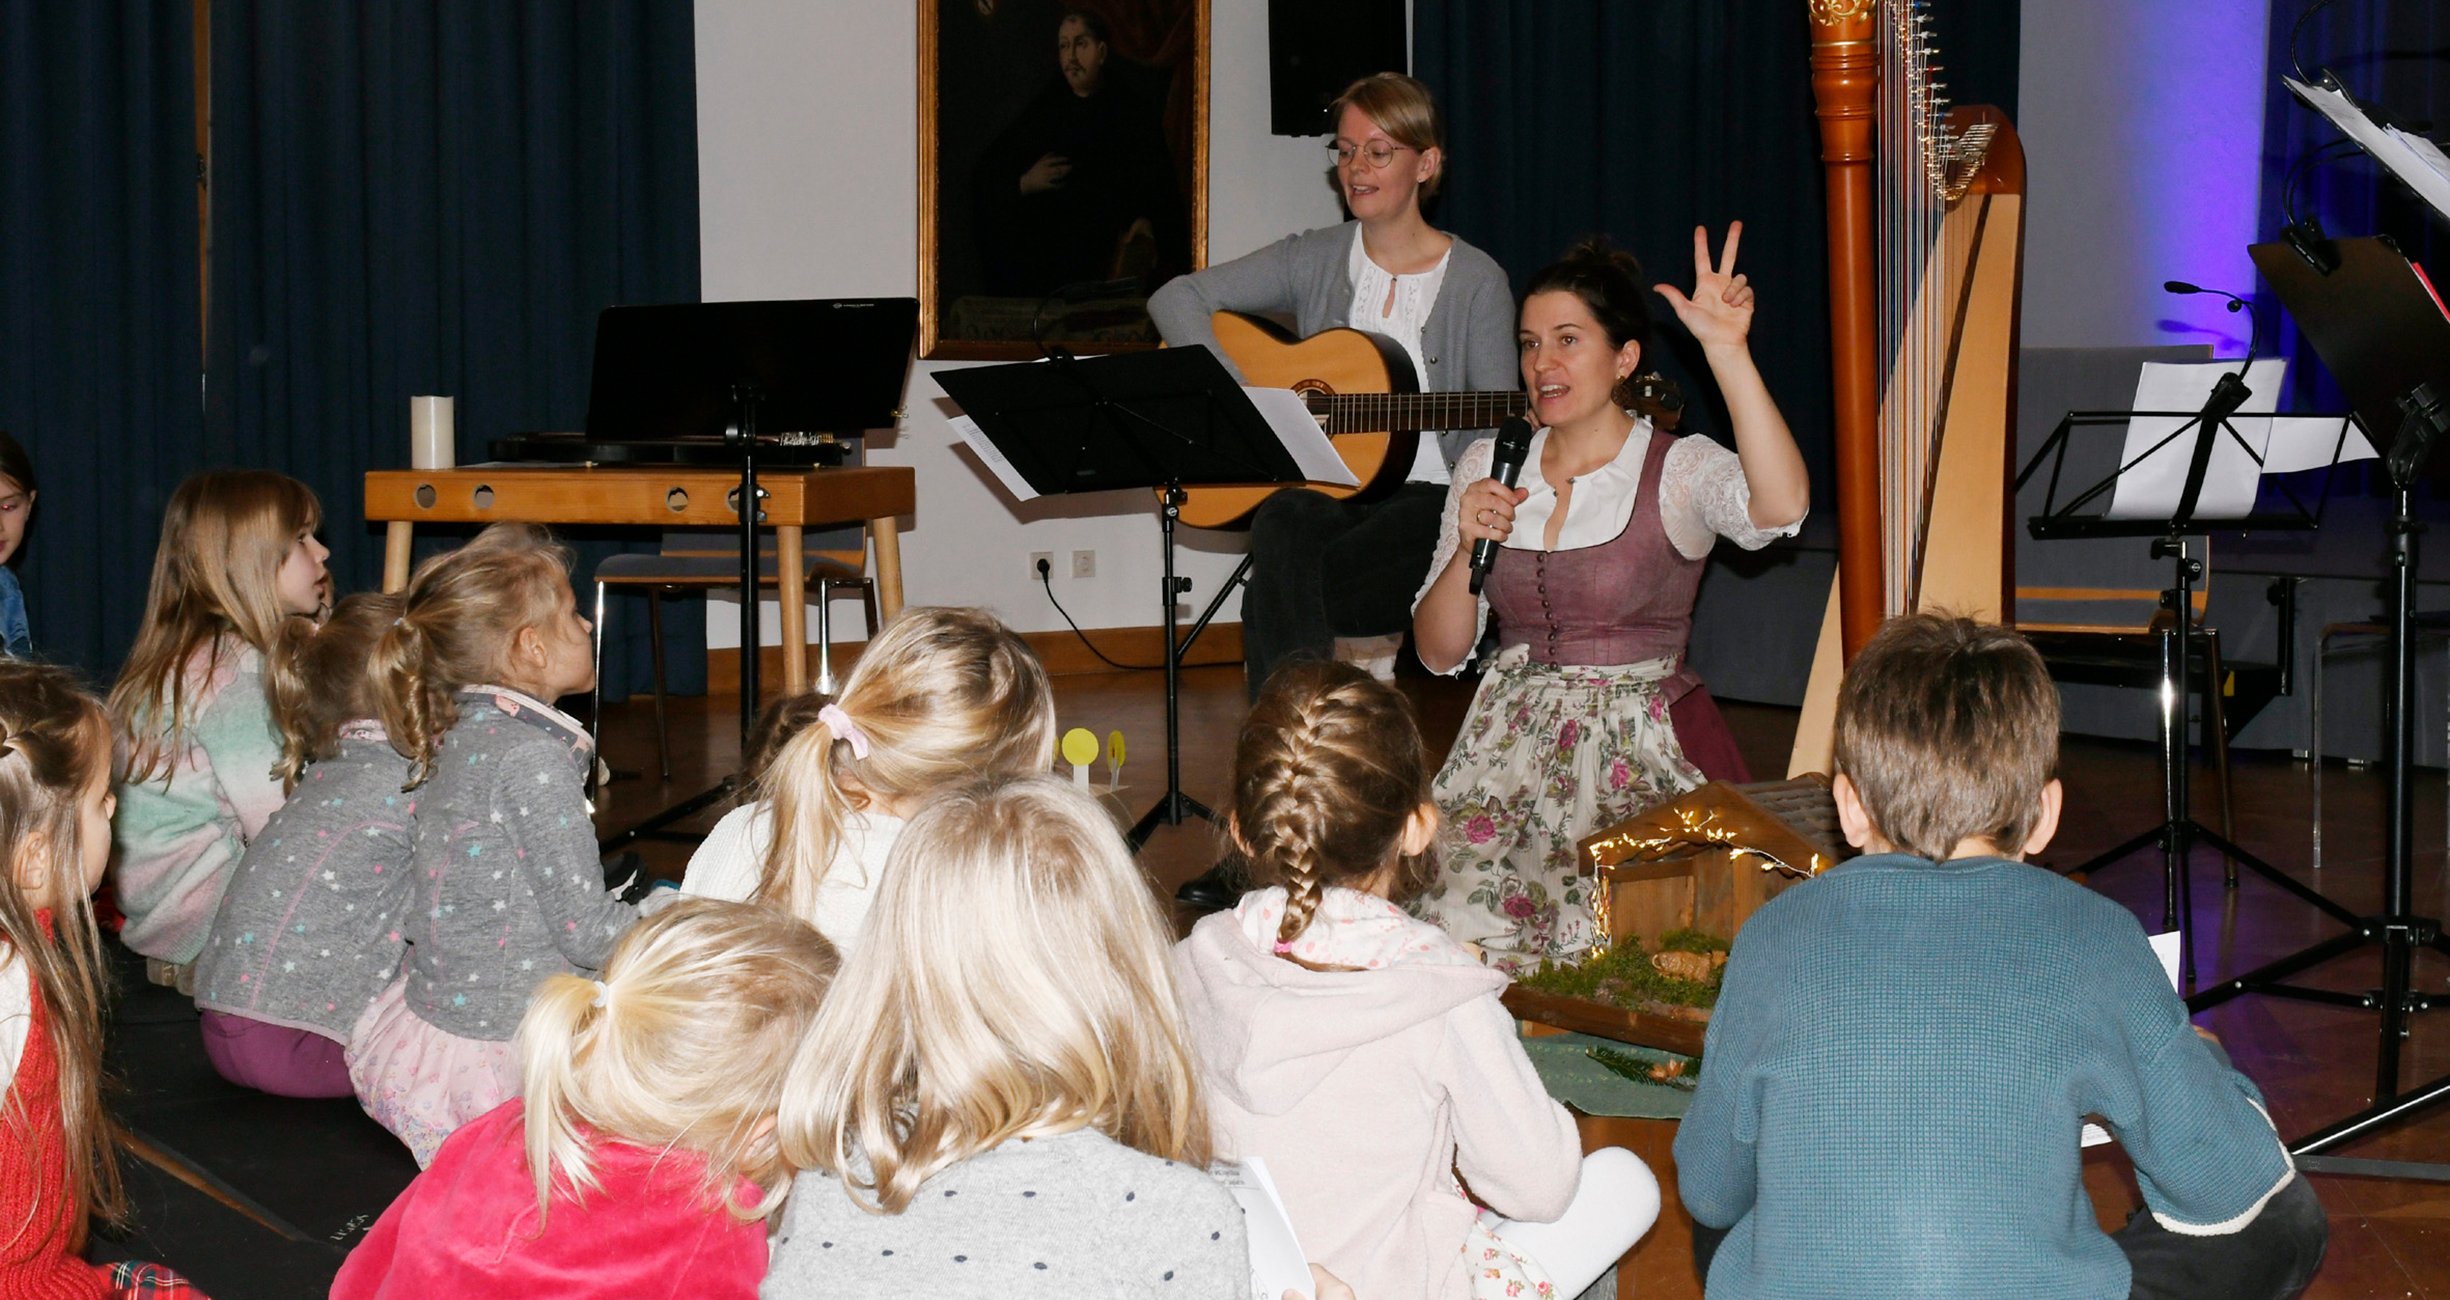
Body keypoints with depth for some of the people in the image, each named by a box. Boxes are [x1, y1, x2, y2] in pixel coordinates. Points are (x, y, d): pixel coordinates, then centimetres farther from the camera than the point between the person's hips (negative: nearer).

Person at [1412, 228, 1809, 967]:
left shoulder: (1679, 470, -4)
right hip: (1511, 741, 4)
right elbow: (1439, 653, 11)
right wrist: (1468, 550, -7)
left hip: (1640, 752, -4)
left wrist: (1727, 353, -33)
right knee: (1456, 920, -19)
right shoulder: (1488, 468, 11)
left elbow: (1781, 505, -29)